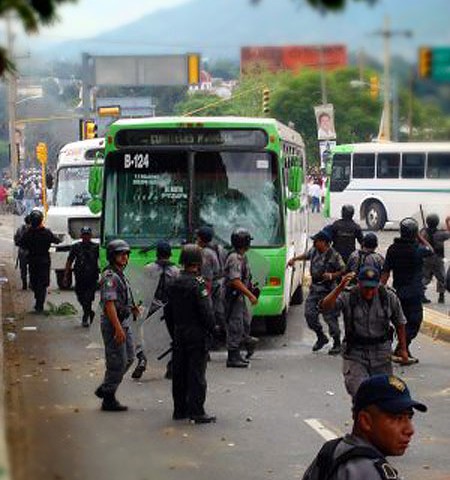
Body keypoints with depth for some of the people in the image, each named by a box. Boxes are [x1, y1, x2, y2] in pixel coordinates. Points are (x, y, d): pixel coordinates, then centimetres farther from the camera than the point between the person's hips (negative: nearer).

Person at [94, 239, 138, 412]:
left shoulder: (120, 274, 14)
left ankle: (104, 389, 24)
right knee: (117, 362, -5)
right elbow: (109, 303, -24)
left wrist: (131, 307, 9)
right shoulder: (109, 277, -18)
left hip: (124, 322, 10)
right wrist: (118, 328, -28)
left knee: (128, 358, 14)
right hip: (113, 324, -10)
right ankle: (109, 400, 5)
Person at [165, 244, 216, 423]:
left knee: (179, 373, 12)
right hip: (197, 334, -7)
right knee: (197, 373, -3)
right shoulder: (198, 283, -16)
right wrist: (211, 329, -5)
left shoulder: (174, 283, 7)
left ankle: (179, 410, 18)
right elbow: (206, 312, -18)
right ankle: (197, 412, -2)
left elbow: (169, 312, 13)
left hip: (179, 334, 7)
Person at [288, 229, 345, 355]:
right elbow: (306, 255, 28)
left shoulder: (334, 255, -15)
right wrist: (294, 259, 21)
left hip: (327, 289, -7)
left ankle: (337, 344, 8)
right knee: (309, 314, 3)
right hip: (314, 288, 7)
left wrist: (332, 275, -23)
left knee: (330, 317, -4)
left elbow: (343, 270, -9)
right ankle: (321, 337, 23)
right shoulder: (313, 251, 5)